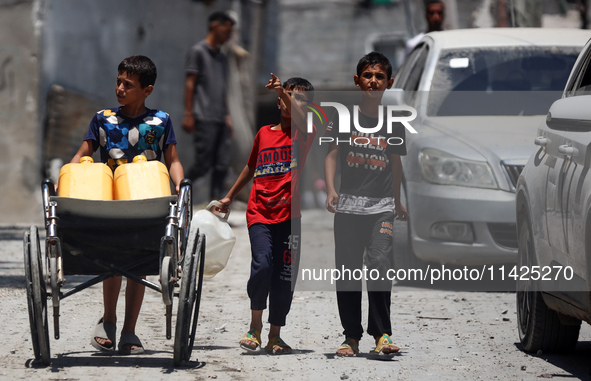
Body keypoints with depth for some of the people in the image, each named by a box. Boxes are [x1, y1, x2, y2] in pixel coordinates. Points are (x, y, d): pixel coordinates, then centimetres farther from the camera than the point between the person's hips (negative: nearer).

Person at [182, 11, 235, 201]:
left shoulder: (221, 57, 20)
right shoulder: (197, 51, -1)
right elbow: (190, 83, -5)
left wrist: (227, 117, 17)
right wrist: (188, 114, -10)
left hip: (221, 120, 7)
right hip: (204, 119, -7)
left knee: (222, 165, -1)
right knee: (203, 164, -8)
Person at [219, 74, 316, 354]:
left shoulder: (304, 134, 4)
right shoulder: (264, 133, 13)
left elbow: (303, 122, -22)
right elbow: (251, 167, 27)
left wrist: (284, 92, -27)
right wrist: (230, 196, 33)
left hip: (289, 214, -1)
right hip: (260, 213, 1)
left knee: (284, 275, 0)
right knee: (262, 264, -17)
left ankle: (275, 335, 13)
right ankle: (255, 326, -1)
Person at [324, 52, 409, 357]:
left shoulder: (393, 123, 10)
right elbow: (331, 154, 2)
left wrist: (397, 203, 24)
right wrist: (330, 189, -12)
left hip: (381, 206, 0)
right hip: (348, 205, 0)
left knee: (379, 264, -16)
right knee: (347, 271, 1)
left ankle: (381, 334, -14)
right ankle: (351, 336, 9)